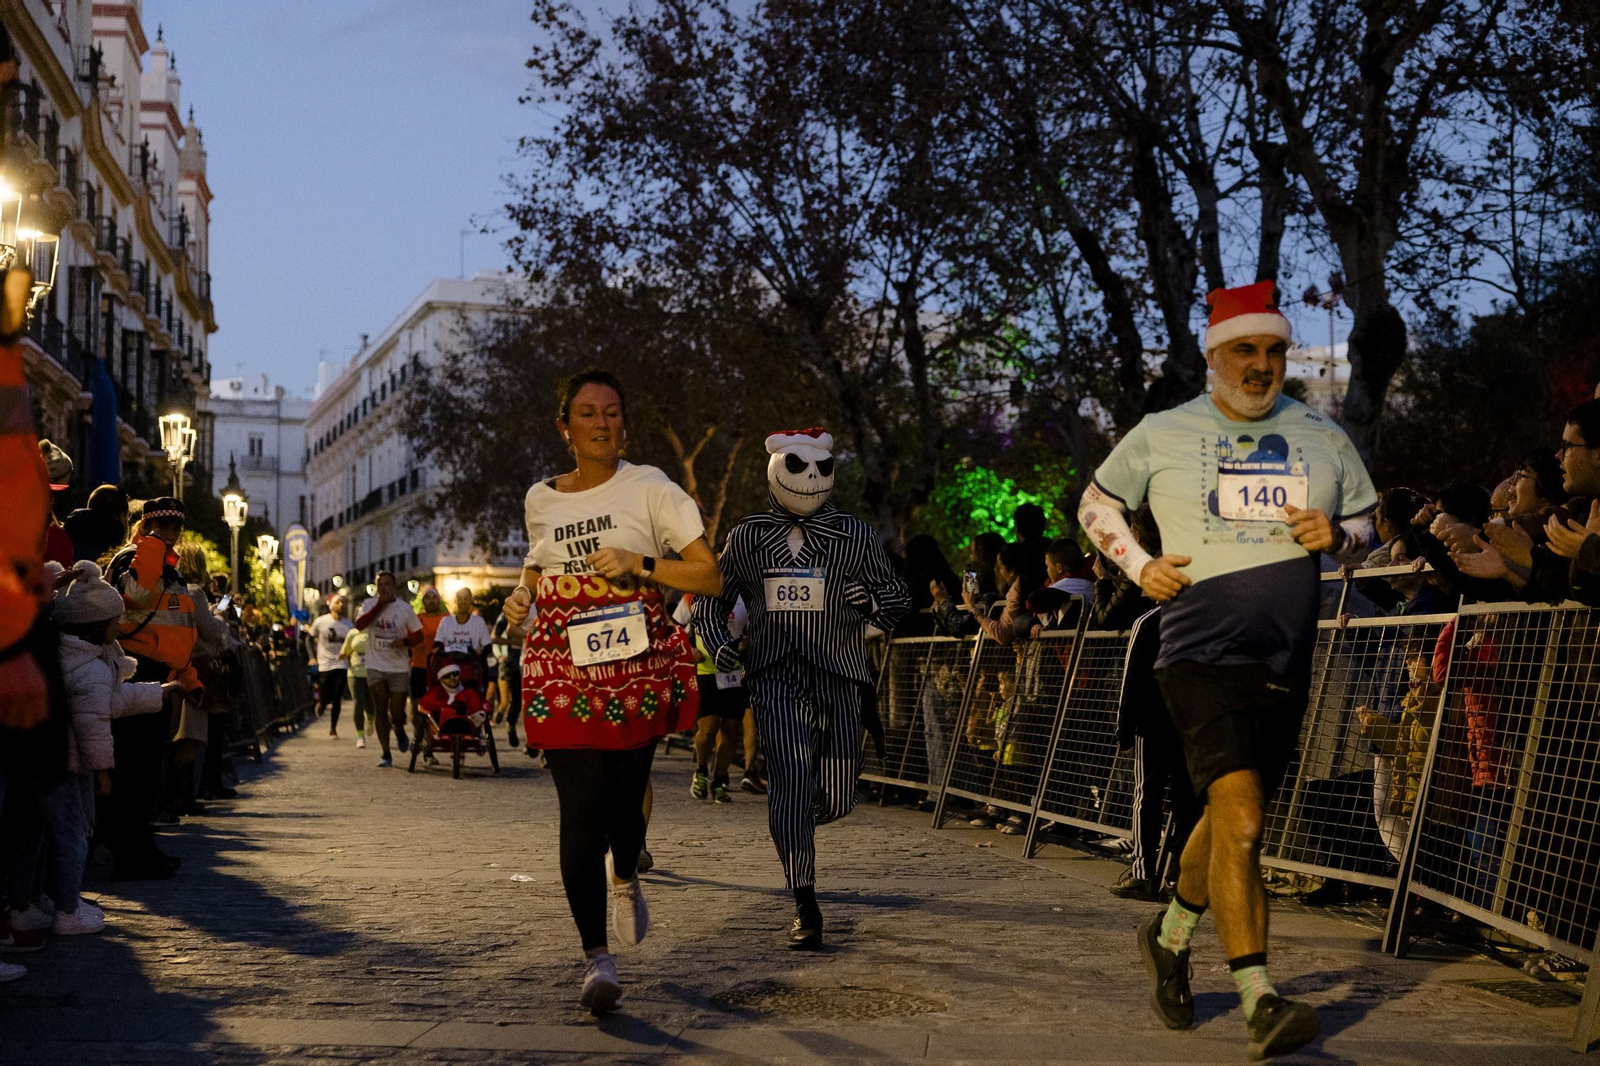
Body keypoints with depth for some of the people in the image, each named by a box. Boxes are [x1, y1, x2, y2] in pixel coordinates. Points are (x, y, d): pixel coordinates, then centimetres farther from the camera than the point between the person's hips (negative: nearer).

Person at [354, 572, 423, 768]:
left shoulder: (404, 608, 0)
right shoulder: (370, 604, 2)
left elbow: (419, 635, 4)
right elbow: (360, 625, -16)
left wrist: (405, 641, -17)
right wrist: (380, 604, -19)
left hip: (399, 668, 0)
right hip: (376, 667, 1)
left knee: (397, 713, -1)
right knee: (380, 710, -2)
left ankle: (399, 732, 35)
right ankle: (386, 755, 6)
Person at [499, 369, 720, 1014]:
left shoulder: (649, 489, 1)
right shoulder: (539, 499, 11)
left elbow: (710, 577, -3)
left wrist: (639, 563, -16)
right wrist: (520, 596, 9)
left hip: (635, 665, -1)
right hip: (561, 670, 1)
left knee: (625, 797, 6)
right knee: (581, 809, -10)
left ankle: (624, 877, 43)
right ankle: (596, 957, -7)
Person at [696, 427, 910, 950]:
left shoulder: (856, 535, 7)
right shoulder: (746, 537, 10)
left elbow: (898, 594, 14)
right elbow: (712, 598, 22)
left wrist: (872, 602, -10)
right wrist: (719, 644, 3)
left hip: (839, 676, 1)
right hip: (775, 676, -1)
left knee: (837, 800, 2)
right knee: (791, 782, -18)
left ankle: (791, 817, 39)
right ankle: (805, 906, -12)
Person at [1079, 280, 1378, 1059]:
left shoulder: (1323, 440, 9)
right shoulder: (1161, 436, 2)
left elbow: (1367, 527, 19)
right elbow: (1096, 504, 15)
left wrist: (1335, 536, -5)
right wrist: (1139, 565, -1)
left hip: (1286, 663, 4)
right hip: (1202, 655, -4)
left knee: (1228, 820, 15)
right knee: (1239, 823, -19)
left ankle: (1171, 936, 40)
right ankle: (1259, 1002, -19)